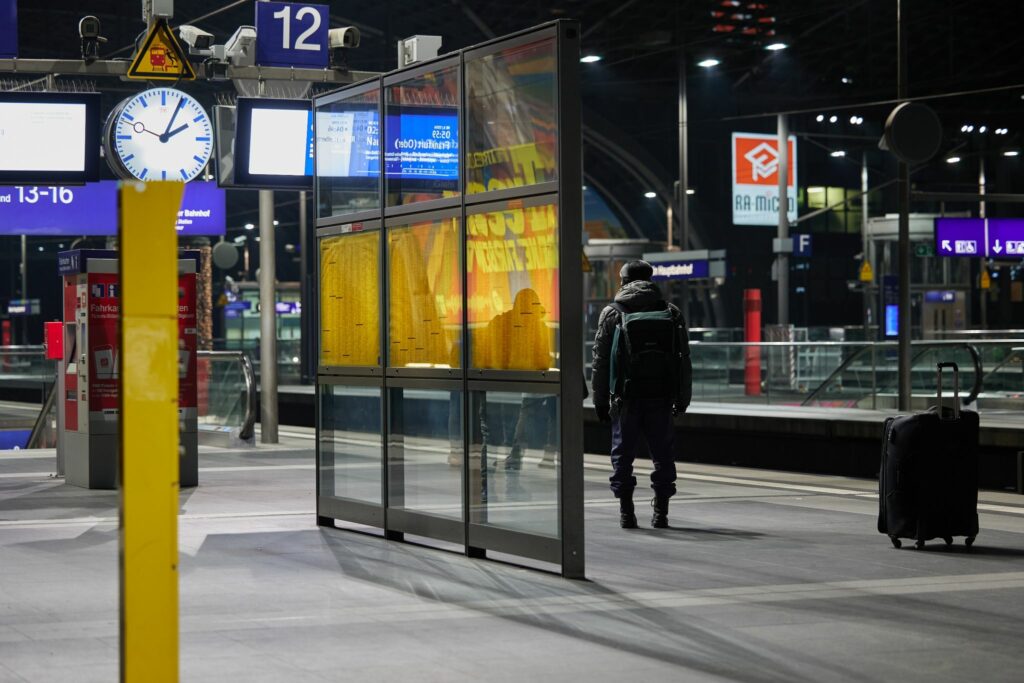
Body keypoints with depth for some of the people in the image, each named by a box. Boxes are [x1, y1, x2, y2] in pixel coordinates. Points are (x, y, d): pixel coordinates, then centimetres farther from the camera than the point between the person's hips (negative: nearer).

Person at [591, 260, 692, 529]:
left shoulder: (611, 313, 1)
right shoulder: (672, 313, 6)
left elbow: (600, 361, 1)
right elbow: (684, 360, 8)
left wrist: (600, 401, 7)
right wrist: (682, 399, 14)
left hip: (625, 398, -1)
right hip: (661, 397, 1)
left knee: (623, 455, 6)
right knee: (663, 454, 9)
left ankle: (626, 512, 4)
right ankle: (660, 512, 8)